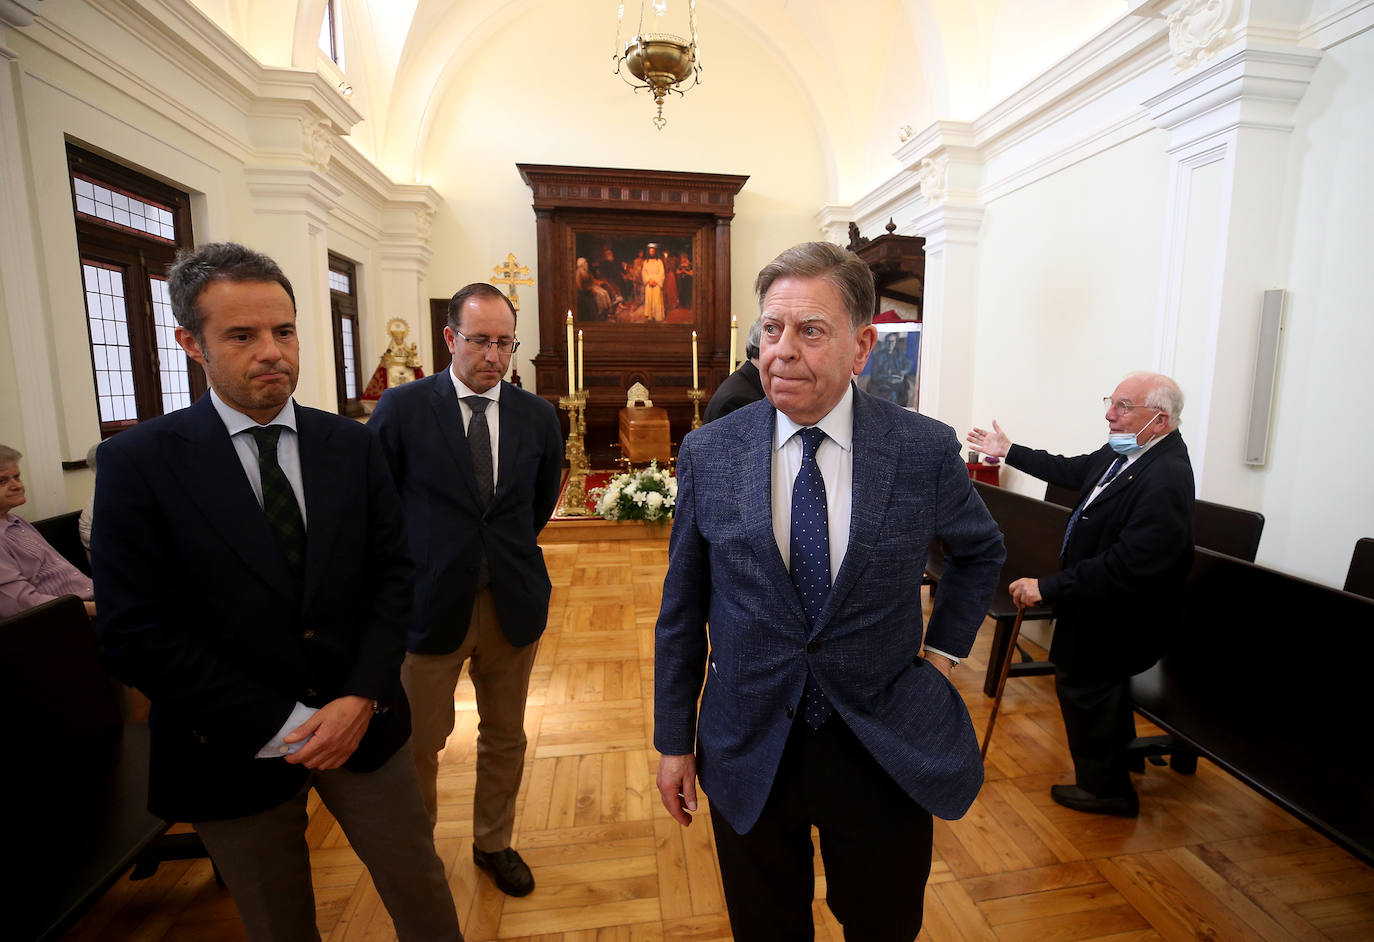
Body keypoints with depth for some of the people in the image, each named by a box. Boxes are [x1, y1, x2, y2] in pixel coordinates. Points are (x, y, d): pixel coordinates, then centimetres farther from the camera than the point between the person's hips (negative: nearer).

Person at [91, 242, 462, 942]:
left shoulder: (352, 446, -2)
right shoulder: (137, 463, -10)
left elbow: (393, 573, -1)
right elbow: (139, 636, -13)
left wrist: (361, 699, -11)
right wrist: (285, 727, -15)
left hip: (362, 724, 2)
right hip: (234, 752, -1)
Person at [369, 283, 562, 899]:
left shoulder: (537, 416, 0)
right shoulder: (401, 408, -8)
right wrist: (408, 562, 3)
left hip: (513, 603, 3)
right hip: (430, 601, -2)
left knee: (505, 737, 19)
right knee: (419, 743, 15)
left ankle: (494, 844, 43)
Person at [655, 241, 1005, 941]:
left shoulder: (926, 450, -11)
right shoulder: (707, 454, -10)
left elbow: (980, 552, 10)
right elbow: (681, 608, -2)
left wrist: (944, 647, 1)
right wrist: (674, 740, 1)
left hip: (886, 751, 1)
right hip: (749, 751, 1)